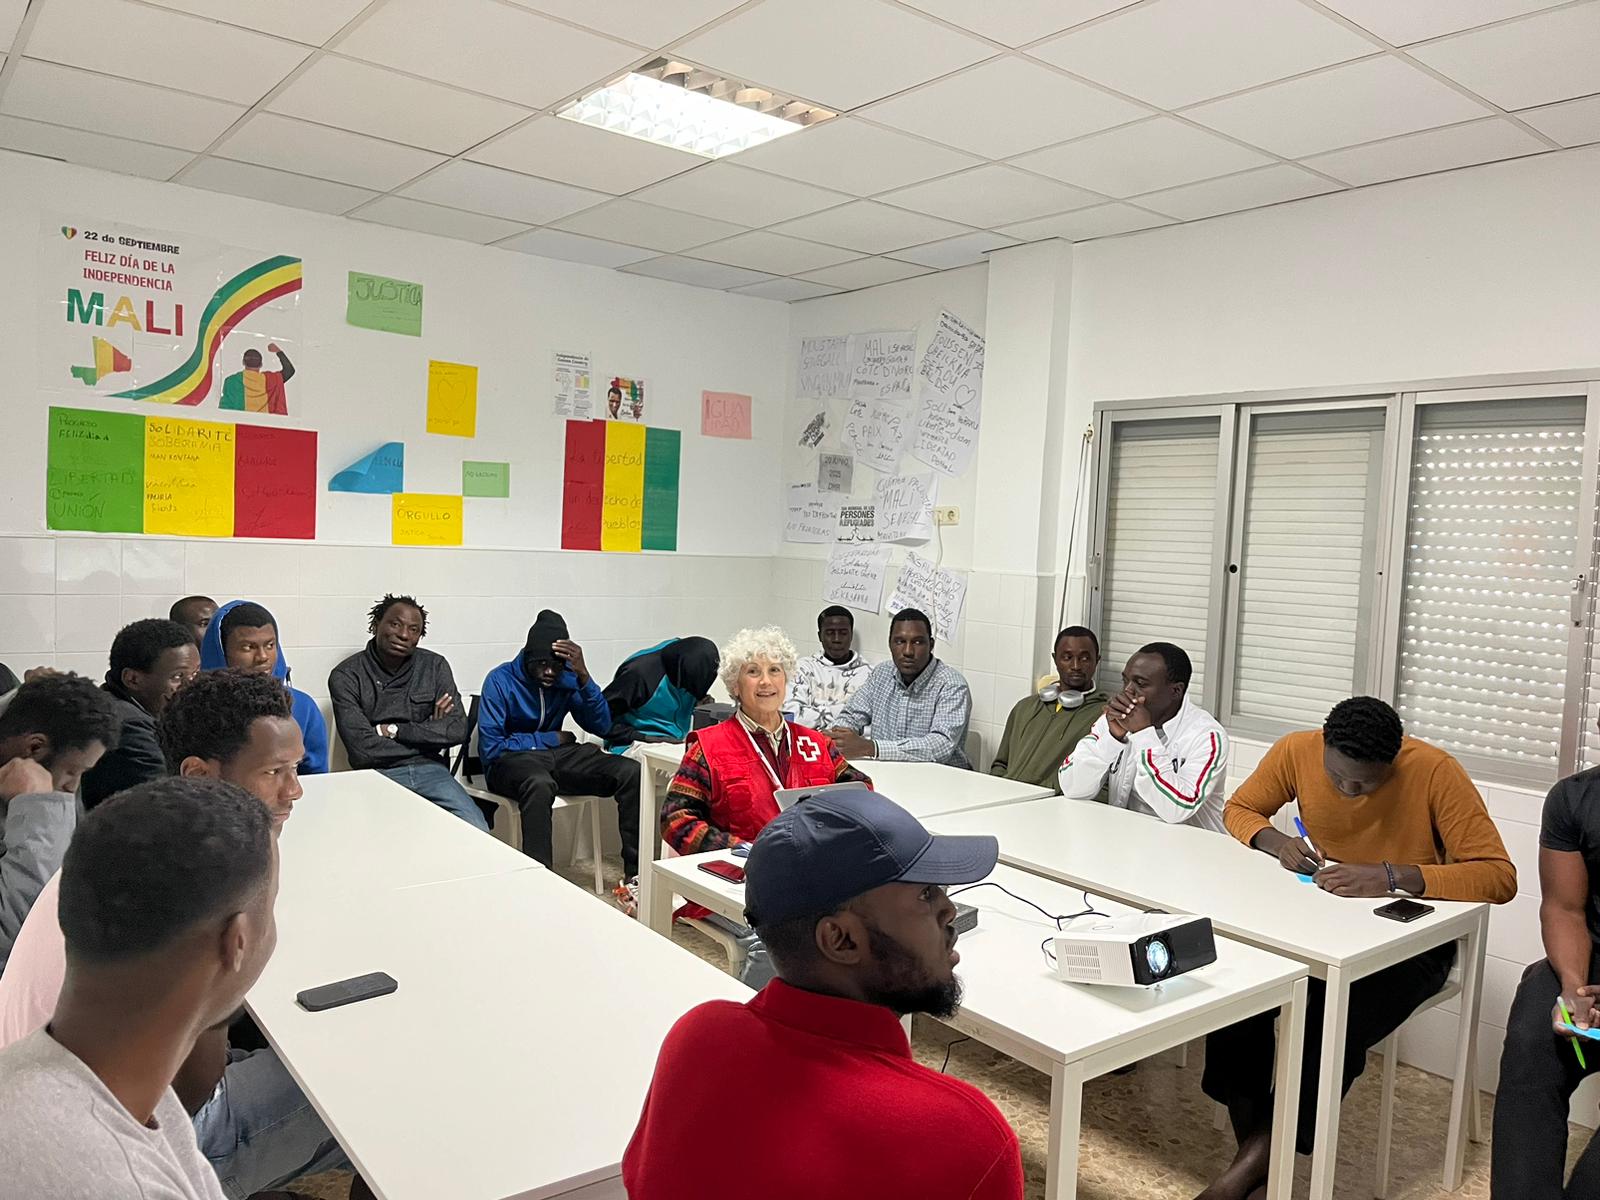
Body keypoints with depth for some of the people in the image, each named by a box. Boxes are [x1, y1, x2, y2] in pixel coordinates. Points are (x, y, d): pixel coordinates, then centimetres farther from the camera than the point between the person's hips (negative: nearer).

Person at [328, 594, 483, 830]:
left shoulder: (435, 666, 9)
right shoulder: (346, 676, -1)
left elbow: (458, 730, -2)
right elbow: (362, 750, -11)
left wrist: (392, 730, -8)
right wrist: (428, 733, -3)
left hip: (430, 769, 3)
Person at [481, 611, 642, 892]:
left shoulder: (567, 677, 1)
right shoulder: (500, 680, -11)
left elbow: (601, 726, -3)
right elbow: (490, 748, -14)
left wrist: (583, 675, -16)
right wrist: (552, 739, -9)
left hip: (557, 755, 5)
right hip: (510, 760, -4)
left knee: (631, 772, -18)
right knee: (540, 784, -42)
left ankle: (635, 874, -14)